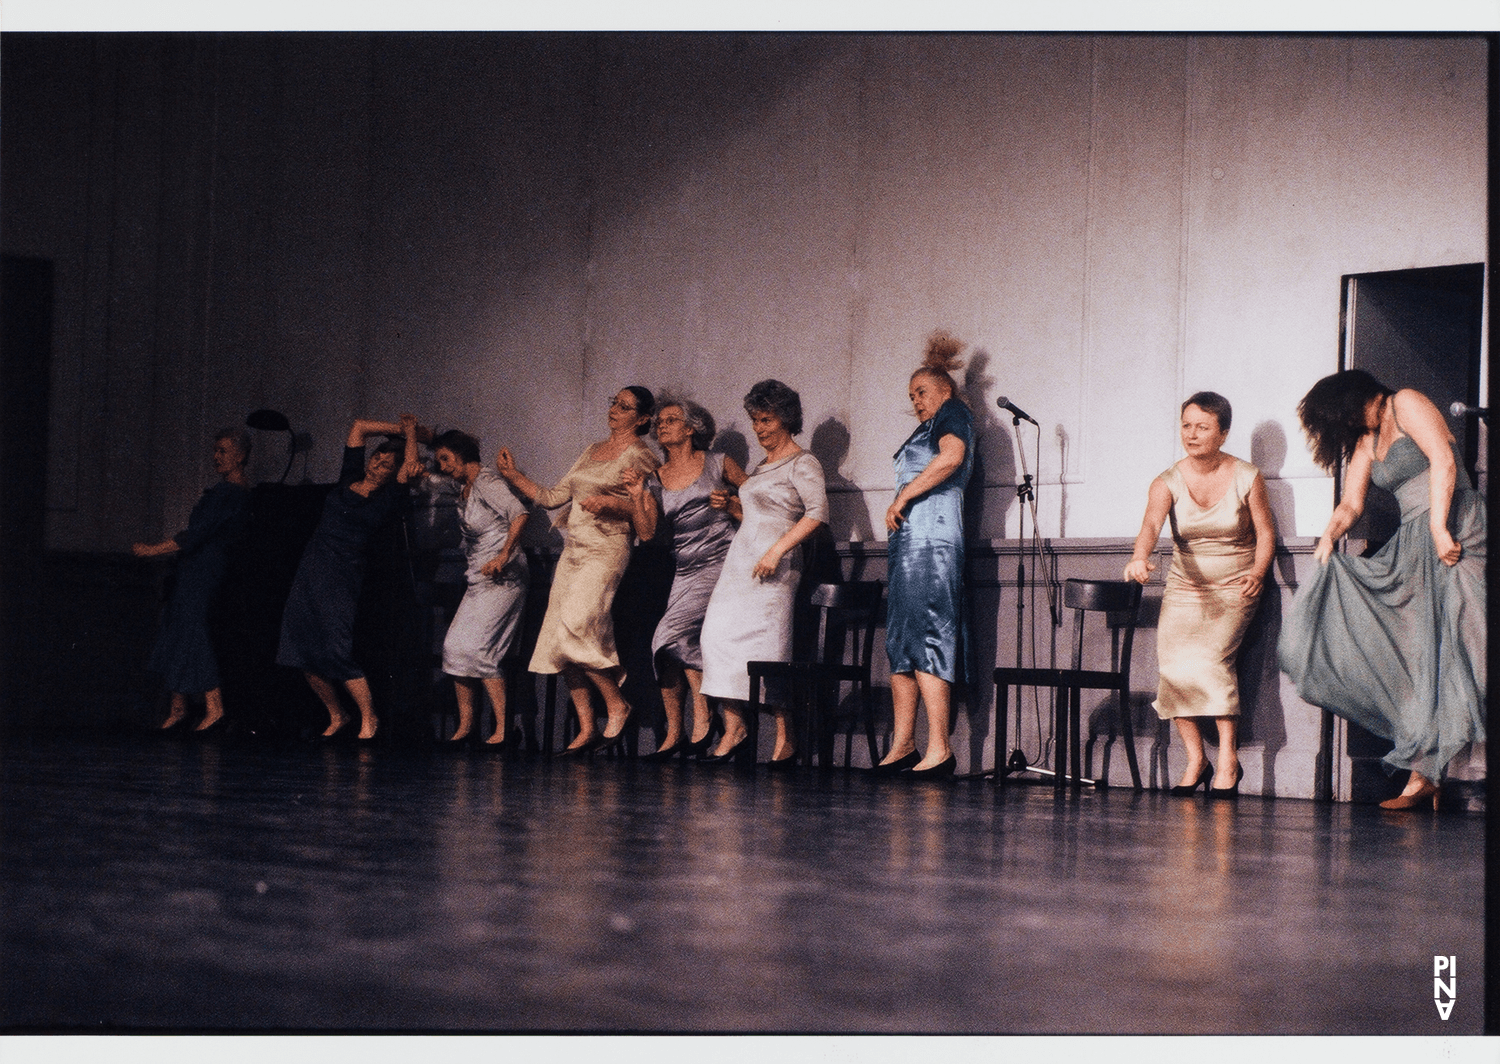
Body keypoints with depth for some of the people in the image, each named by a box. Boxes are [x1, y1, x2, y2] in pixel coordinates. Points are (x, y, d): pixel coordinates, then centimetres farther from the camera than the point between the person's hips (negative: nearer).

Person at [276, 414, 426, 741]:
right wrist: (403, 429, 16)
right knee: (303, 652, 2)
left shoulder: (386, 500, 0)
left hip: (341, 579, -6)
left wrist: (411, 434, 4)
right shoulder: (349, 479, 13)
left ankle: (368, 717, 1)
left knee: (337, 651, -14)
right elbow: (360, 426, 16)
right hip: (309, 573, 6)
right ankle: (336, 716, 18)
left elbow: (411, 468, -12)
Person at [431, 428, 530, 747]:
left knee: (477, 648, -15)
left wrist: (503, 556, -28)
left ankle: (503, 727, -12)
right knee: (454, 646, 2)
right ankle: (465, 725, 8)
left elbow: (519, 514, -26)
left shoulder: (486, 482, -12)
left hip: (502, 578, -9)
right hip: (479, 578, 9)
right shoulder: (464, 487, 15)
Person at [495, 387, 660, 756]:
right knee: (559, 642, 0)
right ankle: (587, 729, 3)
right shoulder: (593, 451, 19)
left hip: (606, 552, -8)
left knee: (575, 629, -23)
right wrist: (513, 475, 17)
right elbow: (554, 497, 19)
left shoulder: (640, 457, -2)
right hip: (573, 552, 8)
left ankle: (617, 706, -8)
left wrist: (611, 504, -21)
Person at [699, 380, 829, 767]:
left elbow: (817, 512, -16)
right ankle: (734, 726, -1)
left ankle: (786, 737, -3)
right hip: (740, 561, 8)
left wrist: (777, 550, -22)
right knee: (720, 633, -6)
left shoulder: (802, 463, -3)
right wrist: (730, 505, 12)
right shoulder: (762, 467, 22)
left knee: (767, 646, -12)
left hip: (773, 567, -8)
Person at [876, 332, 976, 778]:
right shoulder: (928, 431, 30)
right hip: (911, 540, 10)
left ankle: (939, 749, -19)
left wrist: (901, 498, -13)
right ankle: (902, 746, 9)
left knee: (925, 639, -15)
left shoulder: (953, 415, 2)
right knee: (900, 642, 7)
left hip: (931, 539, -10)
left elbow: (950, 457, -17)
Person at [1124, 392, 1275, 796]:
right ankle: (1195, 757, -6)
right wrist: (1140, 557, -46)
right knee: (1173, 660, -21)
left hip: (1235, 585, -2)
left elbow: (1266, 532, 2)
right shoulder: (1168, 482, -6)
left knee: (1212, 656, -25)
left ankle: (1228, 758, -16)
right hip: (1185, 585, 2)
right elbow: (1152, 523, -25)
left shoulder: (1247, 478, -5)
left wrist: (1257, 572, -17)